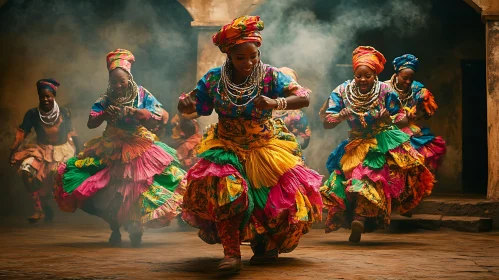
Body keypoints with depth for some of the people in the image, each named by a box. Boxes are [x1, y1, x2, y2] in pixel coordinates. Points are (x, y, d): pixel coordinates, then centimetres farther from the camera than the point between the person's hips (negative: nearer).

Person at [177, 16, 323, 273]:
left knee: (287, 197, -5)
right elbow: (191, 106, -2)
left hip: (266, 148, 1)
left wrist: (276, 103, -38)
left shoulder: (270, 76, -11)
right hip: (227, 148, -1)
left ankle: (265, 245, 23)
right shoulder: (214, 79, -7)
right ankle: (232, 254, -25)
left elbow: (304, 98, -19)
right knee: (224, 188, -29)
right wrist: (184, 104, -28)